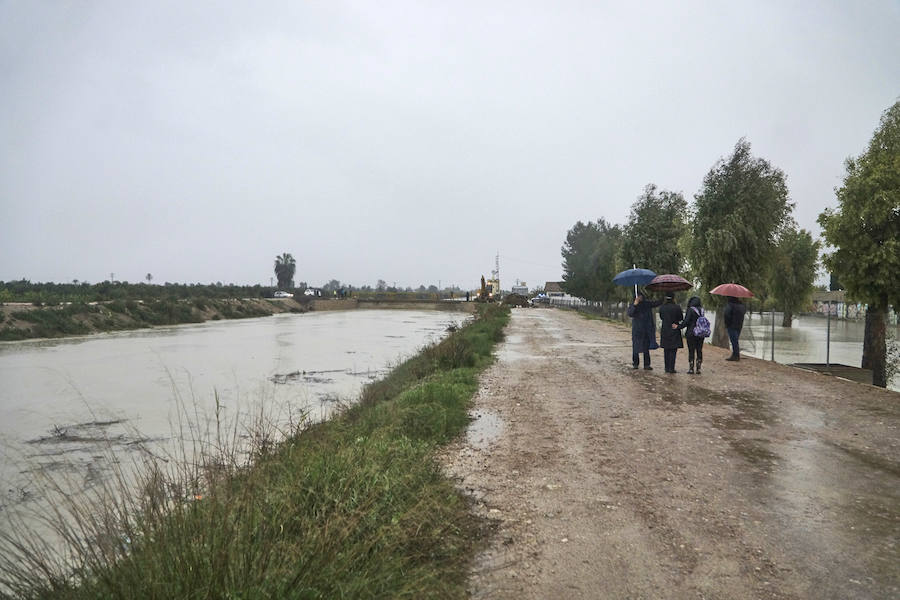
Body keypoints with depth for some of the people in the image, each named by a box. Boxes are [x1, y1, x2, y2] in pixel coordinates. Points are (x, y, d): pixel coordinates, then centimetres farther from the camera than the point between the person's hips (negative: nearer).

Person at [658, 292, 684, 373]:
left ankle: (667, 368, 13)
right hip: (674, 331, -3)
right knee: (673, 350, 1)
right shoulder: (677, 307, -11)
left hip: (665, 331, 3)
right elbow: (681, 318, 0)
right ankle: (671, 368, -3)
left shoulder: (662, 308, -2)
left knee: (666, 350, 12)